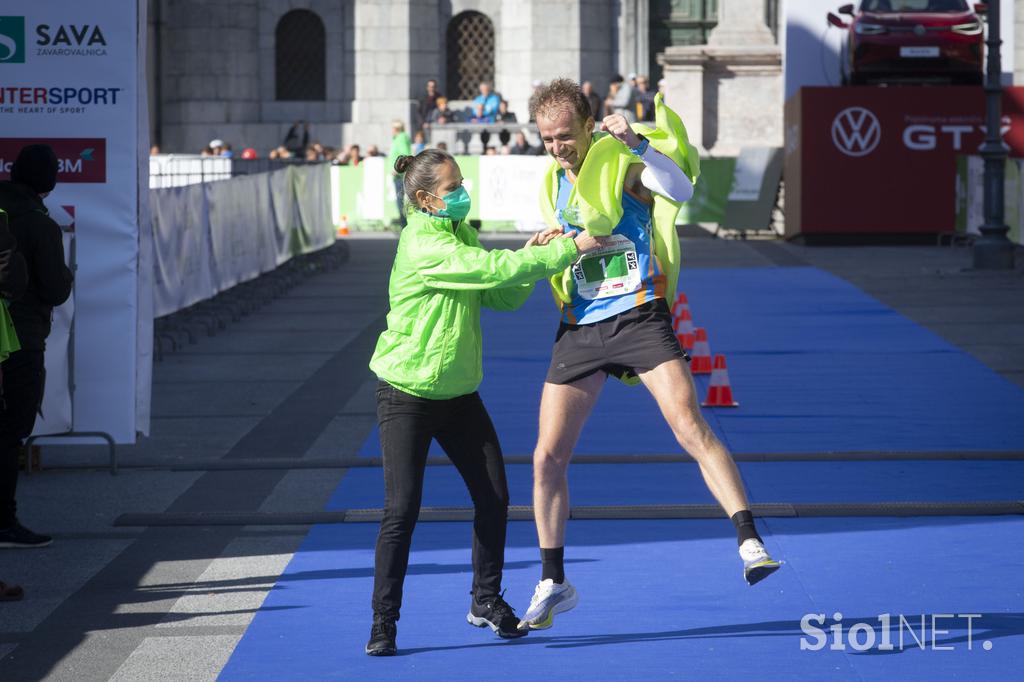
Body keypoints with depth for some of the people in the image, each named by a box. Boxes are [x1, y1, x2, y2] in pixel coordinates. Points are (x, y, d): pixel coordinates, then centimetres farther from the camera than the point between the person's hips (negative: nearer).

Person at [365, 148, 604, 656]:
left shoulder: (462, 233, 7)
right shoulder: (423, 247, -20)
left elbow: (502, 296, 5)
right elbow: (492, 269, -28)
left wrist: (529, 255, -12)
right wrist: (566, 250, -25)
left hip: (458, 389, 8)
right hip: (407, 391, -8)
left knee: (493, 496, 6)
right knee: (402, 507, -10)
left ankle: (486, 602, 23)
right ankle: (383, 622, 1)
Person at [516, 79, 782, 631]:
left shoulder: (623, 165, -7)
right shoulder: (553, 183, 12)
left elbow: (680, 190, -28)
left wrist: (637, 143, -38)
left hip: (639, 316, -6)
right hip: (579, 329, 6)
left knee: (691, 428, -23)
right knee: (547, 456, 3)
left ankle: (750, 543, -22)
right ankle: (552, 582, 17)